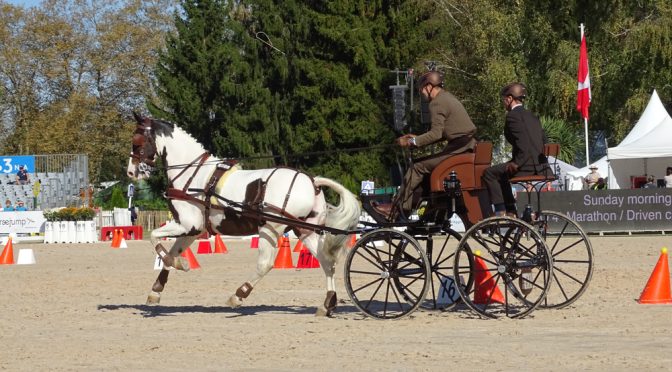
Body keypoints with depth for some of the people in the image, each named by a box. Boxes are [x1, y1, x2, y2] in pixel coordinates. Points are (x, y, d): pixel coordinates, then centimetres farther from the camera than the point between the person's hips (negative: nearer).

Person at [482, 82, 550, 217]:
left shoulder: (513, 116, -9)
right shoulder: (532, 117, 20)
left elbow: (522, 142, -22)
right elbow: (543, 141, 19)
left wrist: (517, 163, -17)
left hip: (527, 166, -9)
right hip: (541, 167, 9)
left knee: (489, 173, 1)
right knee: (502, 175, 29)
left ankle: (501, 211, -3)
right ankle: (511, 212, 27)